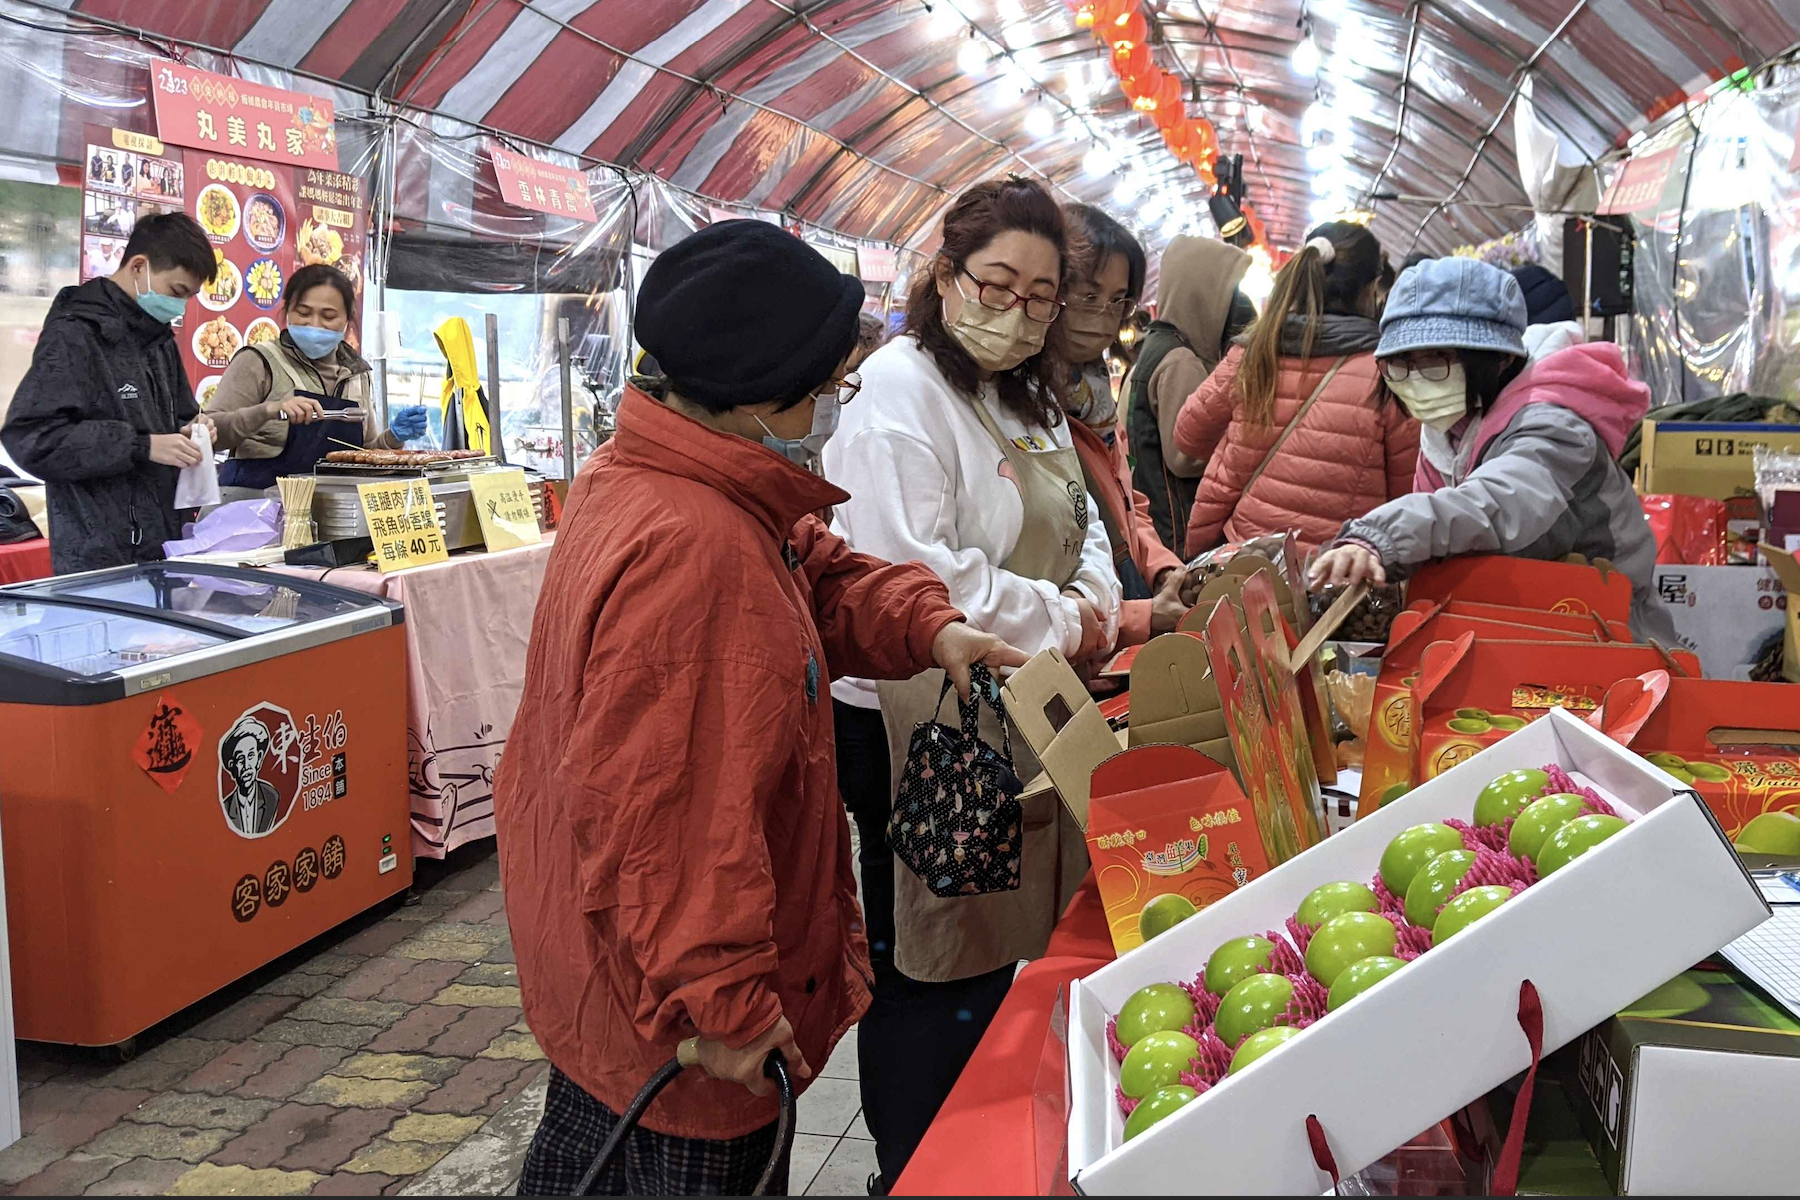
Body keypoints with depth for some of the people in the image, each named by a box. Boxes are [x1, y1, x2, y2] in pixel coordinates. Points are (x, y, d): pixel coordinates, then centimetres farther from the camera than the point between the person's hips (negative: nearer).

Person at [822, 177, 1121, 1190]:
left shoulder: (1031, 397, 16)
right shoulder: (901, 388, -15)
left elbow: (1081, 523, 20)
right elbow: (910, 571, -25)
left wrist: (1095, 599, -2)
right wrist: (1054, 621, -15)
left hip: (1008, 716, 9)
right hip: (918, 723, -9)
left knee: (989, 950, 19)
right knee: (929, 966, 2)